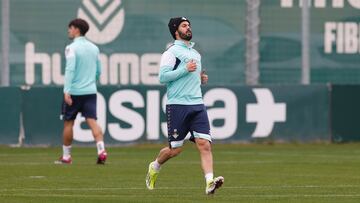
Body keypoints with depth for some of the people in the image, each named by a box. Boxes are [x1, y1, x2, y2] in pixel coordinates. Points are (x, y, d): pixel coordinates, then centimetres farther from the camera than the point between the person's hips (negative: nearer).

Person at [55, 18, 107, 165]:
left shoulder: (72, 48, -9)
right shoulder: (94, 48, 12)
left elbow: (70, 69, -19)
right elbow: (98, 71, 19)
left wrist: (66, 91, -23)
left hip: (74, 91, -5)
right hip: (90, 91, 5)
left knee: (68, 123, 8)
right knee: (92, 121, -3)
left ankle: (66, 156, 16)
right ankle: (101, 151, -21)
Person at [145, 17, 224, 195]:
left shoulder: (195, 53, 20)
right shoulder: (172, 52, -4)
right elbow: (162, 77, -14)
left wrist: (201, 78, 13)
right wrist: (185, 69, -16)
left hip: (197, 105, 6)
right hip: (177, 105, -6)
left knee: (204, 144, -12)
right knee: (175, 149, 2)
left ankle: (210, 182, -22)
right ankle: (155, 167, 31)